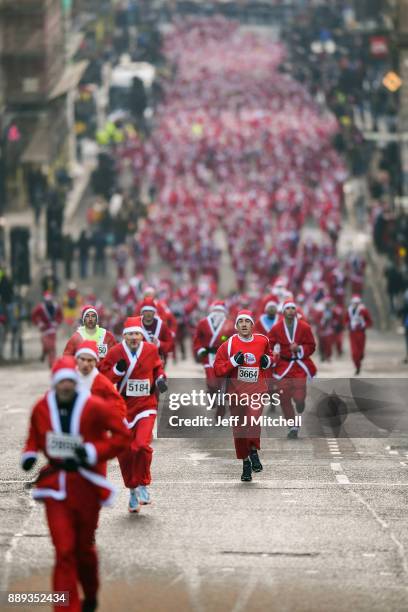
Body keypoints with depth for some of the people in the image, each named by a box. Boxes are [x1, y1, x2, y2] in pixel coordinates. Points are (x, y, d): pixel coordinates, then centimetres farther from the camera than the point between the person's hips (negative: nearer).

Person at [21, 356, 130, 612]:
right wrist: (30, 454, -1)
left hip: (86, 485, -1)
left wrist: (93, 451, -19)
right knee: (64, 550, -9)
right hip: (55, 485, 1)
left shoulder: (95, 407, -12)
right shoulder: (42, 408, 0)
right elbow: (35, 435, 18)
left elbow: (121, 435, -8)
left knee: (84, 547, 14)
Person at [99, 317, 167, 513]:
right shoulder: (115, 352, -6)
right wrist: (117, 371, -19)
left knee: (142, 445, -20)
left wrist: (160, 378, 0)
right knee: (125, 452, 4)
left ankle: (143, 485, 0)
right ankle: (132, 491, 23)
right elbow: (103, 377, -2)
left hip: (146, 406, -1)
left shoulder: (151, 350, -2)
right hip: (123, 407, 1)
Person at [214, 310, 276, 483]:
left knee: (253, 421, -24)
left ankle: (254, 451, 0)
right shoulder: (228, 345, -2)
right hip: (236, 391, 0)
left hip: (257, 390, 0)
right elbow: (217, 369, -3)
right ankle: (246, 462, 21)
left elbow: (270, 356, 28)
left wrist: (268, 361, 5)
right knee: (239, 429, 4)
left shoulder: (262, 341, 6)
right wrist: (233, 362, -16)